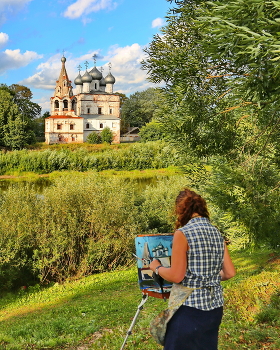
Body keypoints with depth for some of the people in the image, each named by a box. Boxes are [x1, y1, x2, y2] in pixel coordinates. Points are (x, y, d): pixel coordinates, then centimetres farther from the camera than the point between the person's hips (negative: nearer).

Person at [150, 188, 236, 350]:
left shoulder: (183, 233, -13)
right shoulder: (217, 233, 6)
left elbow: (176, 276, -15)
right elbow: (230, 272, 7)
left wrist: (157, 267, 2)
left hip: (190, 306, -6)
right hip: (215, 306, 7)